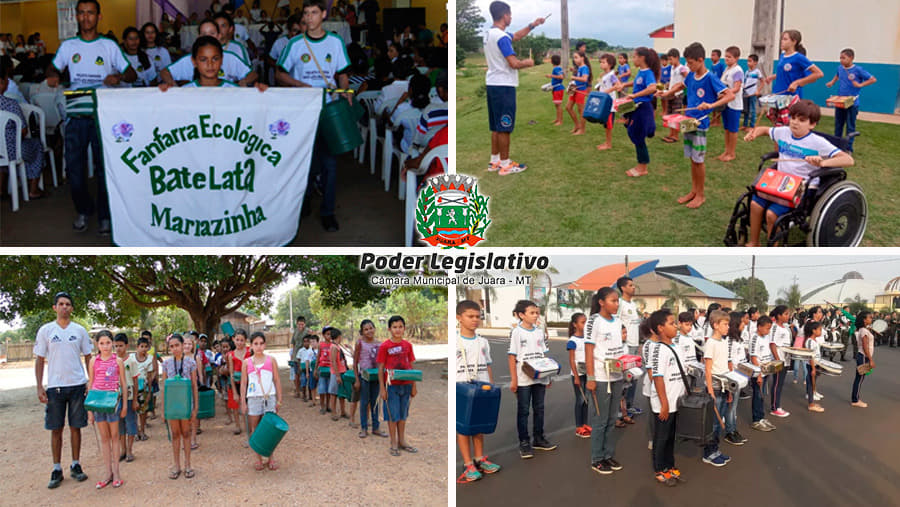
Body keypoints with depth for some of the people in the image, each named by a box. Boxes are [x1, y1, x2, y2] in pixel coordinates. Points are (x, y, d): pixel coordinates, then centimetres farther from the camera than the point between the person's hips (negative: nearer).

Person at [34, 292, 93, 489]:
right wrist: (39, 387, -3)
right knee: (56, 429, 4)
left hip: (77, 385, 1)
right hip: (54, 386, -1)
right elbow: (39, 360, 4)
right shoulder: (45, 330, 2)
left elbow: (88, 358, 10)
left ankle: (75, 465, 17)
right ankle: (57, 469, 13)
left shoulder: (79, 330, 5)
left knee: (75, 427, 7)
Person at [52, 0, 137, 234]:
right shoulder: (67, 46, 13)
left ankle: (105, 215, 8)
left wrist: (118, 77, -16)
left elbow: (132, 74, 5)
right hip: (76, 112, 2)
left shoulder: (109, 46, 7)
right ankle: (83, 210, 18)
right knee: (73, 165, -1)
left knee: (104, 165, -3)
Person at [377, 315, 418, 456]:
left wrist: (413, 386, 8)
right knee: (393, 415, 2)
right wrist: (382, 388, -10)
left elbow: (411, 367, 9)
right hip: (391, 385, -4)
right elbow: (380, 369, -6)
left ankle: (402, 441, 25)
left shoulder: (408, 345, 4)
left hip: (406, 385, 4)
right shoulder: (385, 346, -7)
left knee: (403, 414, 13)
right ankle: (394, 444, 13)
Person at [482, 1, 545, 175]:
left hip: (492, 84, 10)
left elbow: (516, 36, 28)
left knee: (496, 126, 15)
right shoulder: (502, 37, -17)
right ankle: (505, 165, 1)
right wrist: (528, 63, -3)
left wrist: (532, 25, 22)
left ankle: (495, 161, 21)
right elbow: (514, 63, -22)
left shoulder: (490, 34, 13)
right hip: (504, 86, -10)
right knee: (505, 127, -4)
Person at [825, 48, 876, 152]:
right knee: (838, 125, 15)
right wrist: (832, 82, 10)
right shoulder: (840, 68, 2)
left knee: (850, 126, 3)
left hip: (852, 103, -5)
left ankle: (849, 149, 11)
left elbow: (873, 79, -10)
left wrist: (860, 85, -19)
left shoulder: (858, 70, -13)